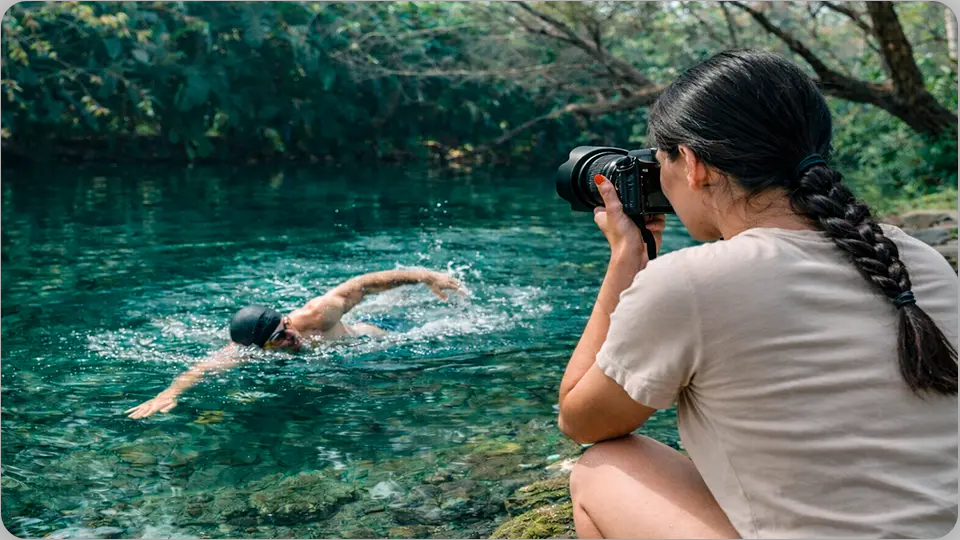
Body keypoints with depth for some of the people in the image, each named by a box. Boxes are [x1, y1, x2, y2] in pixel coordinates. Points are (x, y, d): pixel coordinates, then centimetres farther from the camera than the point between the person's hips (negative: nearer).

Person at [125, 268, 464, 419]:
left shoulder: (317, 315, -43)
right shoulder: (242, 352, -40)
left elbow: (363, 283, -32)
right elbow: (202, 369, -55)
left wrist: (425, 277, -31)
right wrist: (169, 393, -76)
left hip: (367, 337, -1)